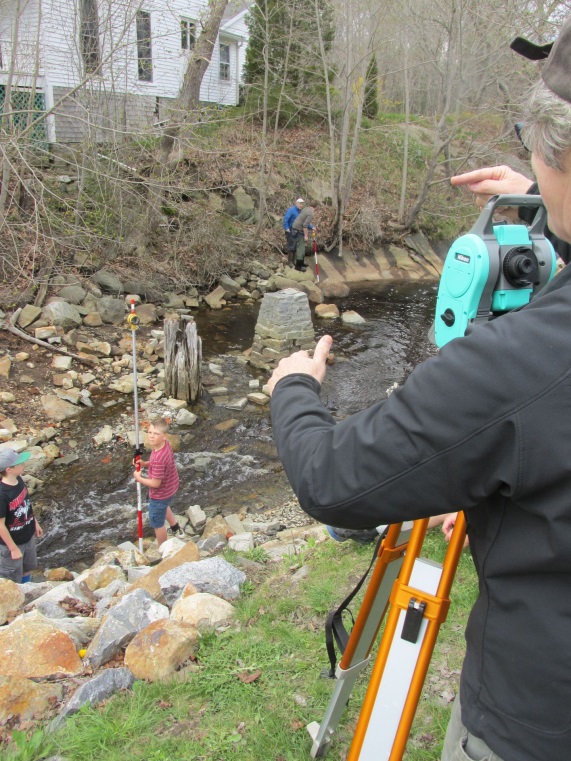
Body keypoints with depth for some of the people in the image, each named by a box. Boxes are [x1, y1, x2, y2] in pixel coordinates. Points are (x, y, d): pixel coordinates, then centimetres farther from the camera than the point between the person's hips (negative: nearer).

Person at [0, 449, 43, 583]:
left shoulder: (19, 480, -10)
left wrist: (35, 522, 15)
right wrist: (13, 548, -17)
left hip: (28, 536, 8)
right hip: (12, 542, -8)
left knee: (27, 568, 30)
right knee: (12, 583, 14)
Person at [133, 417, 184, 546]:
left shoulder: (159, 458, -40)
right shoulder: (165, 444, -13)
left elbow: (155, 483, -31)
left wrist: (139, 478, -15)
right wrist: (145, 463, -8)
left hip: (160, 494, -9)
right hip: (171, 487, 9)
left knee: (157, 524, 16)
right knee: (164, 507, 39)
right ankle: (176, 530, 61)